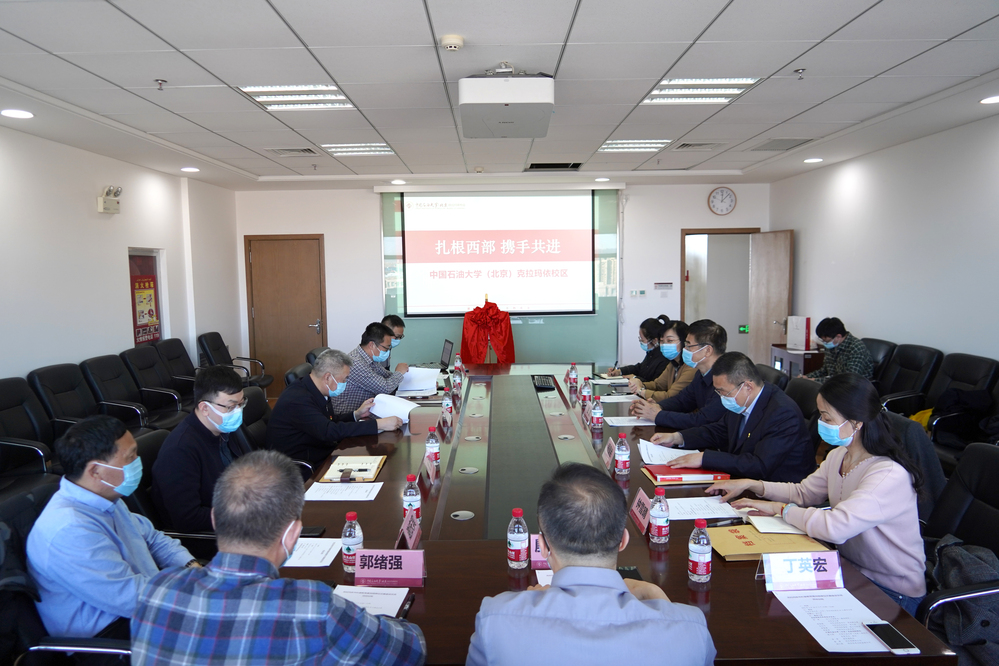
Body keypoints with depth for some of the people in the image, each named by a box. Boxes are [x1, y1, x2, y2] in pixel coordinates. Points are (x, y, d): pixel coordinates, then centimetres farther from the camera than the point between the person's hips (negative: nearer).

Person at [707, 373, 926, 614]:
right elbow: (803, 492, 13)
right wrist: (751, 485, 0)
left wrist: (779, 508, -23)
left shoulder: (890, 476, -29)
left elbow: (835, 527, -38)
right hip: (851, 569, 7)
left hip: (892, 594, -7)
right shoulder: (838, 456, -1)